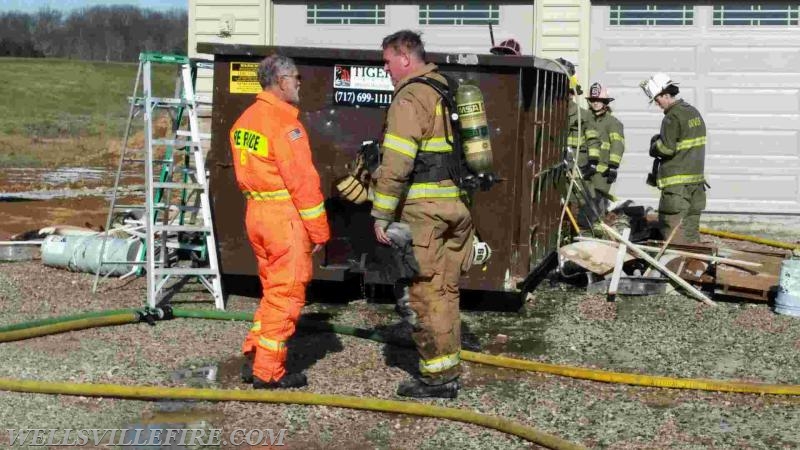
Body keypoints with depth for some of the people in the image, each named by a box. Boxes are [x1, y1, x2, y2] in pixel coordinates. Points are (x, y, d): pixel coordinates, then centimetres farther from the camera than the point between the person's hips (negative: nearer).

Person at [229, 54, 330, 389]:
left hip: (256, 212, 9)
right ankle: (268, 371, 5)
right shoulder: (284, 122, -16)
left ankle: (253, 359, 22)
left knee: (273, 290, 20)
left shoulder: (244, 120, 11)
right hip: (286, 215, -8)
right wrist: (319, 230, -12)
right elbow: (303, 181, -18)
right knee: (286, 294, 1)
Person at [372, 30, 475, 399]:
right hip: (459, 205, 9)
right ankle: (449, 369, 21)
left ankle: (438, 376, 3)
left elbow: (396, 164, -18)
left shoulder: (410, 98, -12)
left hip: (424, 207, -9)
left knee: (425, 292, -2)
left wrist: (381, 215, -14)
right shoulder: (449, 89, 16)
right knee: (445, 290, 14)